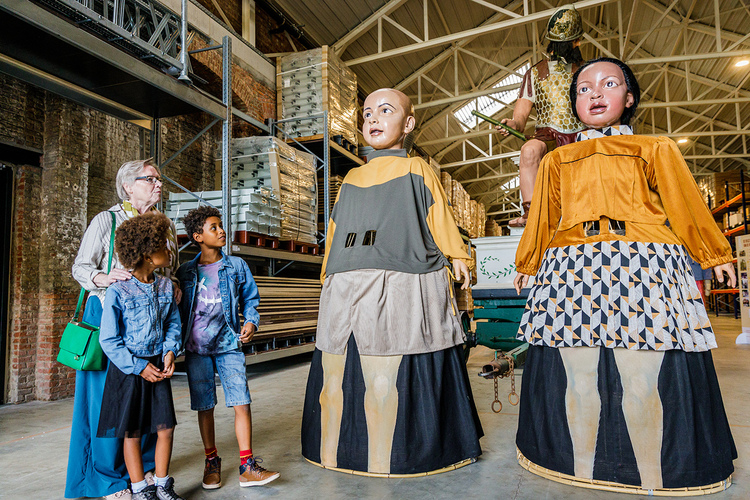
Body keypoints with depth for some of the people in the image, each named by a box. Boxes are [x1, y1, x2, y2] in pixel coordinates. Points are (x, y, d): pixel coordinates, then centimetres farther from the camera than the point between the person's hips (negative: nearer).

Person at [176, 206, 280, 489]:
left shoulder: (236, 266, 5)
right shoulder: (185, 272, 5)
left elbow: (250, 298, 12)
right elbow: (178, 309, 13)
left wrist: (250, 321, -4)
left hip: (229, 345, 0)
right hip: (197, 349, 1)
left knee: (241, 403, -6)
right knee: (204, 407, 9)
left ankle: (247, 466, 3)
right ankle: (212, 461, 27)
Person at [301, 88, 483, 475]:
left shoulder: (416, 171, 12)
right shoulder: (351, 179, 23)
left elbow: (440, 220, 8)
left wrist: (457, 258, 1)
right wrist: (328, 275, 23)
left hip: (400, 289, -4)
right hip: (344, 291, 5)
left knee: (387, 381, -6)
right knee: (334, 376, 8)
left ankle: (383, 459, 12)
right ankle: (332, 454, 24)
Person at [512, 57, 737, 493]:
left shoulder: (655, 149, 17)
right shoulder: (557, 160, 21)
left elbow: (686, 204, 19)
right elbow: (542, 217, 24)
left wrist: (716, 254, 21)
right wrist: (527, 264, 27)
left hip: (643, 268, -1)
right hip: (571, 269, 2)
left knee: (644, 382, -5)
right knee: (578, 379, 1)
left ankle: (652, 481, 16)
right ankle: (582, 473, 18)